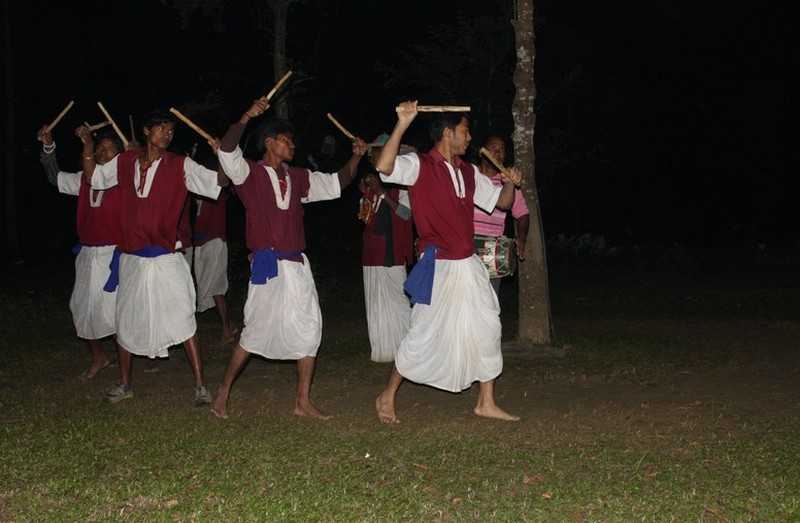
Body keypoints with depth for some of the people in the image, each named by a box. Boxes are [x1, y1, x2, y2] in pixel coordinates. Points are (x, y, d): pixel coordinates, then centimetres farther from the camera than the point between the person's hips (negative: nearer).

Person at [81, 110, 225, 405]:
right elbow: (93, 177, 20)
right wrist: (88, 146, 10)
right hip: (130, 259, 4)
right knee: (126, 323, 14)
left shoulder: (180, 166, -3)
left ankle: (200, 386, -1)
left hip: (165, 259, -4)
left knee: (183, 322, -8)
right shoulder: (125, 162, 6)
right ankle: (124, 384, 30)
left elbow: (218, 180, -9)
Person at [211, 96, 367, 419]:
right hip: (267, 264, -6)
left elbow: (336, 185, 20)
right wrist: (247, 117, -29)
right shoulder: (250, 173, -2)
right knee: (257, 331, -2)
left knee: (309, 329, 2)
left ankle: (303, 402, 10)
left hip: (297, 265, 6)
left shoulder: (298, 178, 15)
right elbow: (227, 150, -20)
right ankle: (223, 392, 16)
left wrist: (355, 157, 7)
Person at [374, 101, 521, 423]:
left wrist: (510, 182, -2)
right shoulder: (421, 166, -9)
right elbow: (384, 166, -29)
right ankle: (387, 396, 16)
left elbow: (501, 202, 19)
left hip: (469, 266, 7)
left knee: (487, 329, 7)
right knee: (425, 335, -2)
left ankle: (486, 403, 18)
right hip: (438, 268, -7)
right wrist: (402, 125, -33)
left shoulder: (468, 172, 12)